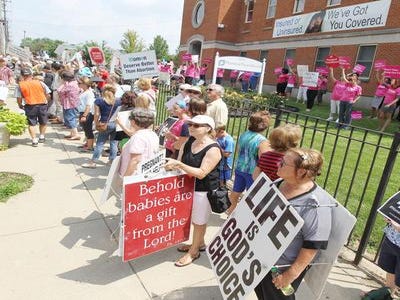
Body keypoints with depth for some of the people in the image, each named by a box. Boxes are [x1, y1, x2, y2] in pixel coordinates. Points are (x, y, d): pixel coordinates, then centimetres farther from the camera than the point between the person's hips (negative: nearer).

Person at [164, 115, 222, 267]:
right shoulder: (189, 141, 1)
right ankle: (199, 244, 44)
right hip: (189, 186, 7)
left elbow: (201, 173, -27)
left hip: (205, 190, -7)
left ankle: (194, 252, 30)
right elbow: (181, 161, 7)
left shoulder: (213, 149, -22)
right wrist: (172, 164, -15)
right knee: (195, 219, 22)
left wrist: (179, 164, -33)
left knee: (199, 221, 10)